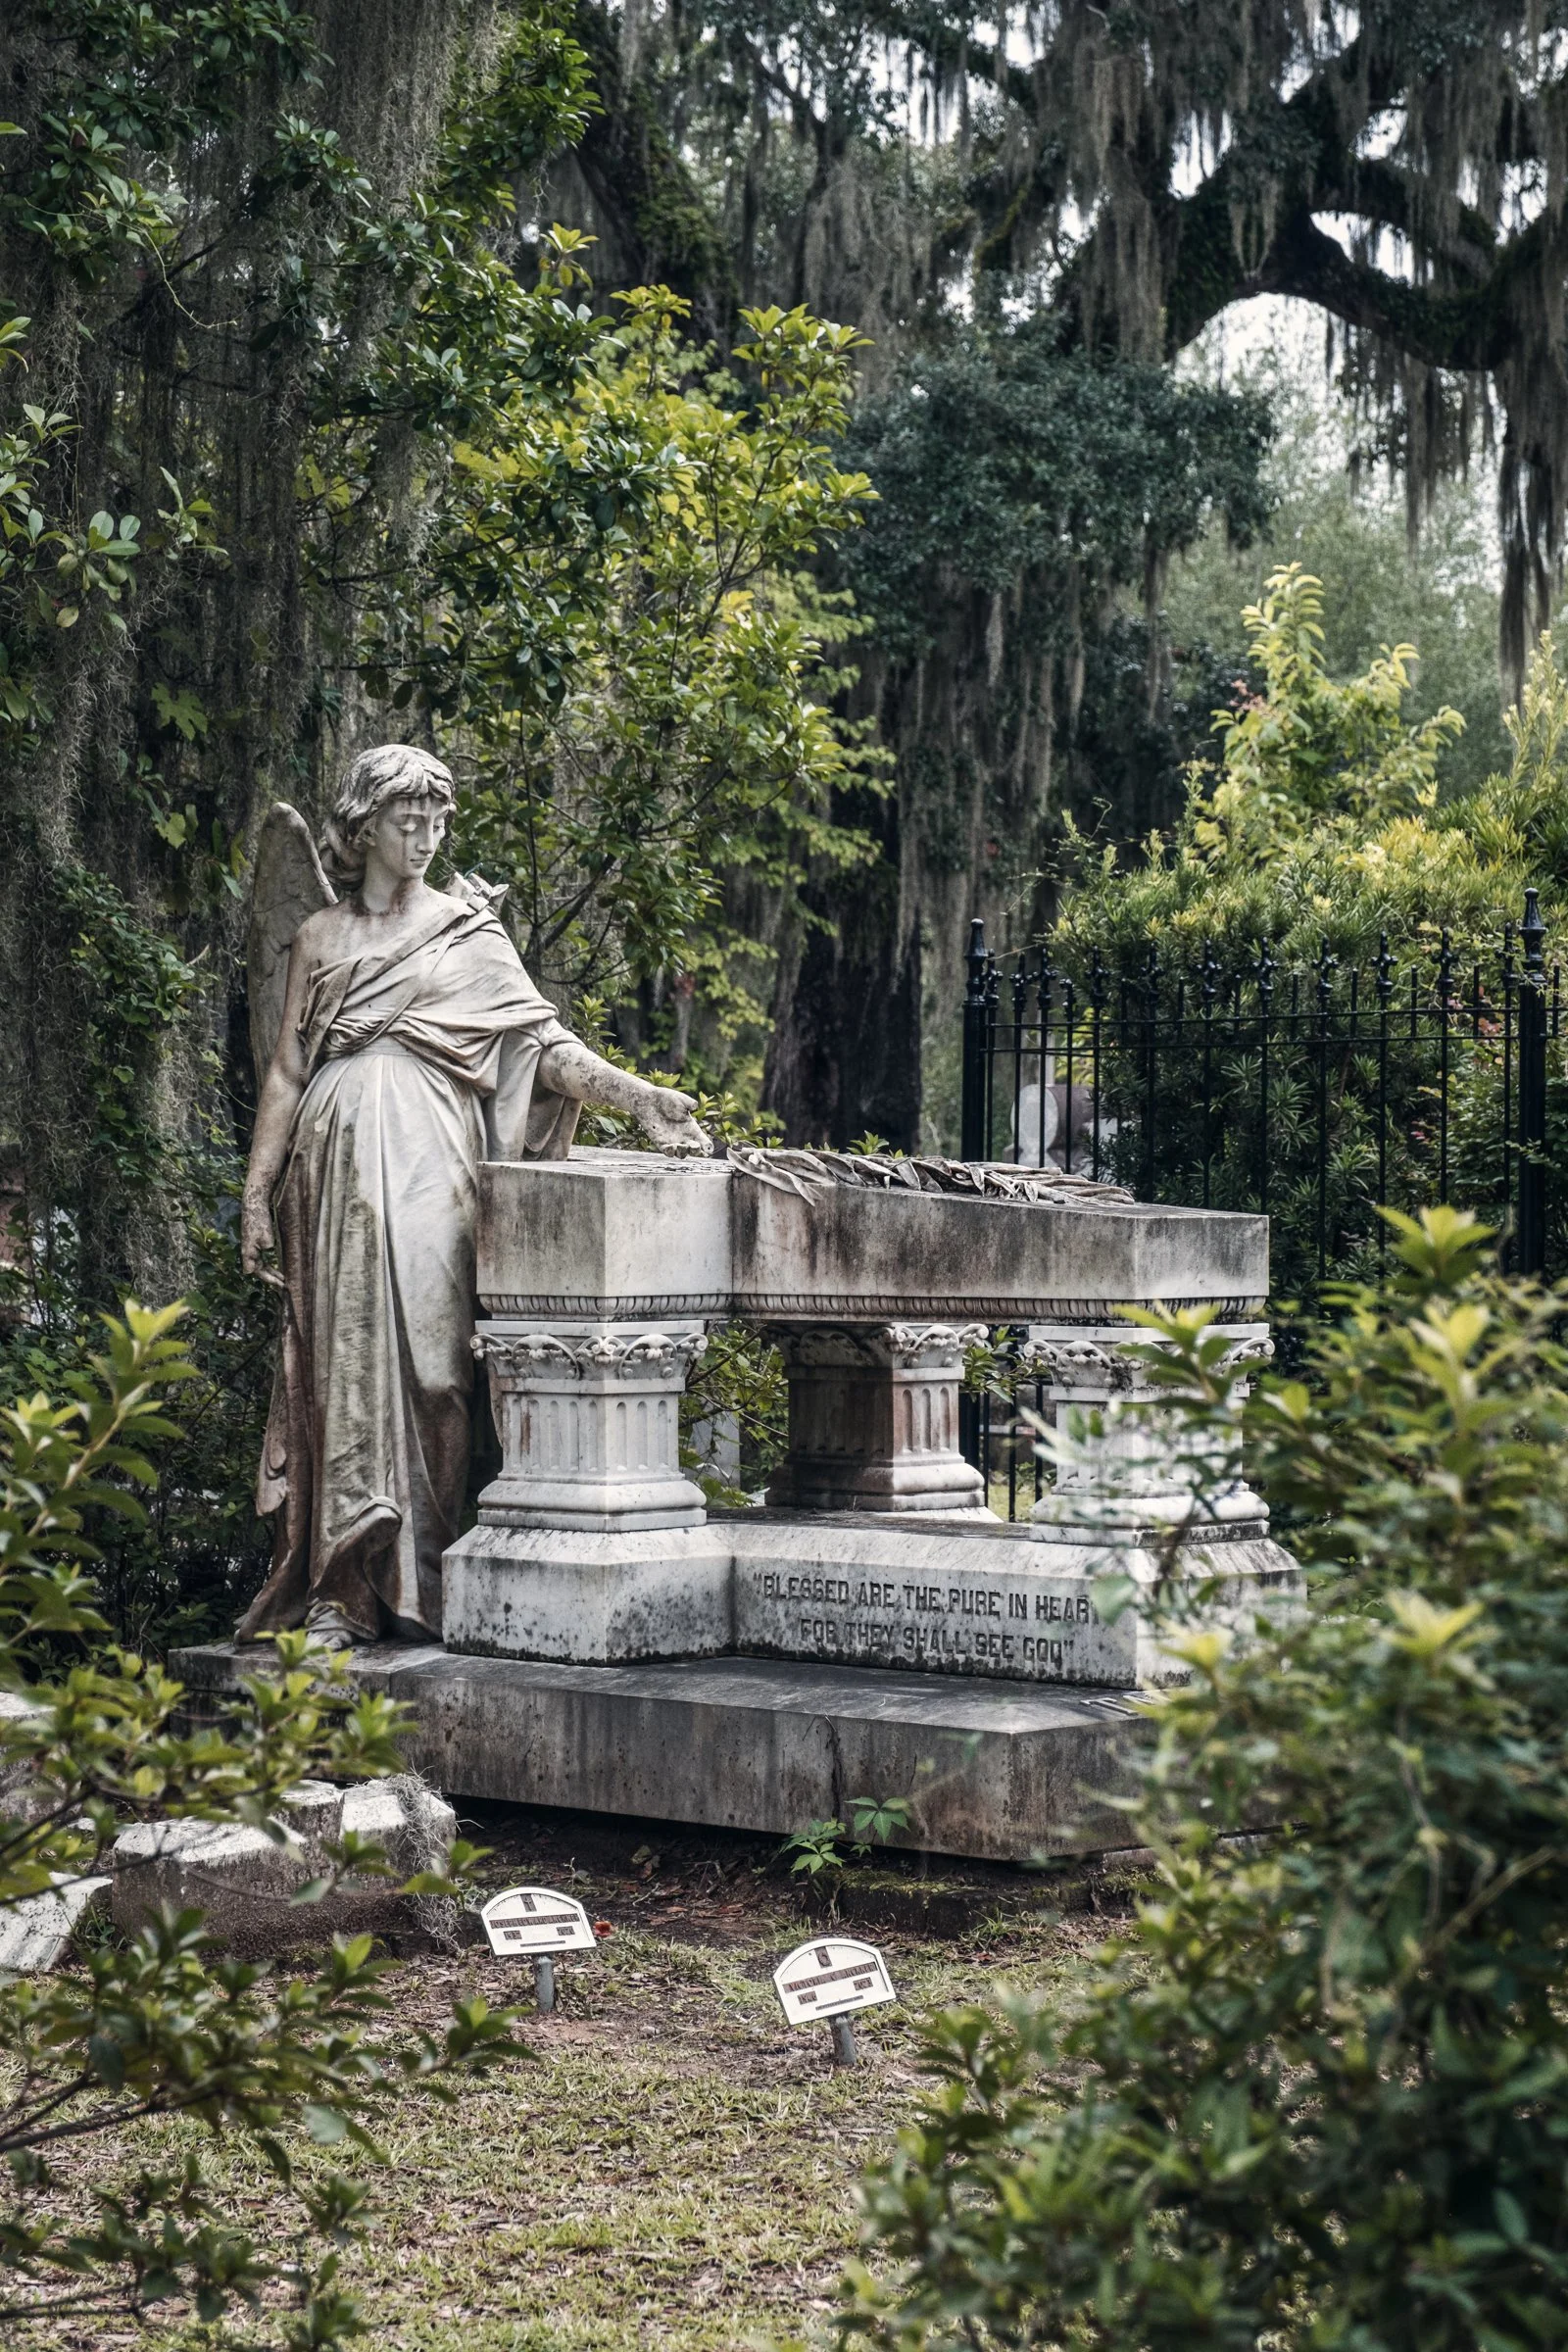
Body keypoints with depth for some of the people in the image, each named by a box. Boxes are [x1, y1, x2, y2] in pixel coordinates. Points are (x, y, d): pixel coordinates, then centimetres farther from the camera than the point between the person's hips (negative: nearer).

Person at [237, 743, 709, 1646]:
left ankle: (416, 1587, -6)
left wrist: (638, 1096, -12)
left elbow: (543, 1038, 3)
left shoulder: (469, 931, 12)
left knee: (426, 1358, -8)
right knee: (343, 1359, -5)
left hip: (430, 1168, -1)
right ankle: (338, 1591, -5)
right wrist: (258, 1188, 11)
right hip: (339, 1162, 1)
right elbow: (289, 1070, 17)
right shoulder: (323, 935, 16)